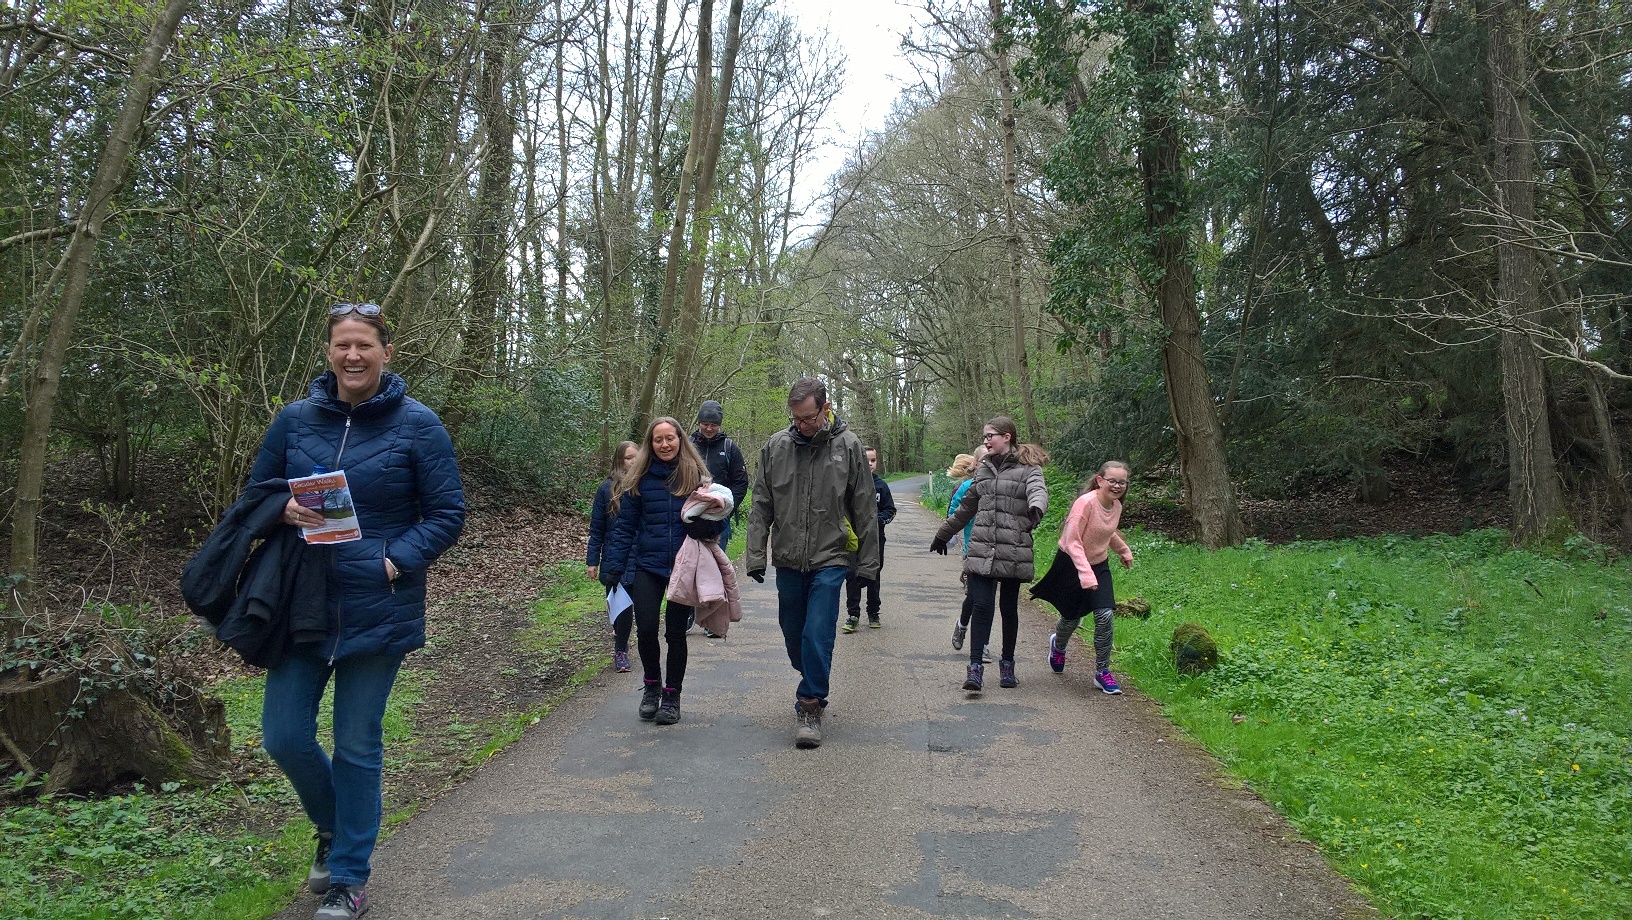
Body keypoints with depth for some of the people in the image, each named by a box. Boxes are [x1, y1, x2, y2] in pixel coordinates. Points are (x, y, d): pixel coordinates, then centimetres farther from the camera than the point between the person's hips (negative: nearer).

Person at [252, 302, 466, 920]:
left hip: (379, 608, -3)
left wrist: (396, 562, -18)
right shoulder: (296, 418, 4)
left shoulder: (416, 424, -6)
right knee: (284, 735, 4)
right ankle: (334, 828, 36)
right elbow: (255, 491, 14)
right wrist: (282, 509, -9)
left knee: (357, 746, 6)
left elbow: (448, 513, -5)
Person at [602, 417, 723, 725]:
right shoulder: (639, 478, 1)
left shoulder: (695, 476, 1)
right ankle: (652, 684, 19)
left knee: (676, 632, 6)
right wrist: (614, 568, -3)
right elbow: (624, 526, 2)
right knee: (646, 629, -8)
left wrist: (709, 522, -19)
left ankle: (672, 695, 22)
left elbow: (713, 522, 5)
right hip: (646, 564, 0)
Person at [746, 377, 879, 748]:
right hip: (788, 560, 3)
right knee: (793, 634, 15)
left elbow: (865, 509, 0)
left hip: (829, 559, -3)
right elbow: (760, 506, 5)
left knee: (818, 636, -8)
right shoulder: (775, 447, 0)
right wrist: (756, 556, 0)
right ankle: (814, 686, 40)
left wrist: (868, 563, -1)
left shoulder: (848, 446, -5)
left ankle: (809, 706, 6)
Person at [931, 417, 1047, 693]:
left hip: (1013, 552, -3)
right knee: (982, 606, -6)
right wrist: (944, 534, 32)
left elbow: (1038, 491, -22)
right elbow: (967, 506, 26)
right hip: (981, 550, 3)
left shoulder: (1027, 468, -1)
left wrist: (1036, 509, -46)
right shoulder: (984, 468, 16)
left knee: (1009, 609, 7)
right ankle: (975, 667, -6)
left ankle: (1007, 664, 23)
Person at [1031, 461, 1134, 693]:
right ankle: (1058, 645, 47)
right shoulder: (1085, 503, -26)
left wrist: (1124, 551, 29)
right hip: (1071, 564, -5)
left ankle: (1103, 672, 1)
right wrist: (1085, 574, -37)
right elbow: (1072, 541, -29)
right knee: (1072, 617, 10)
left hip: (1099, 564, 5)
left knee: (1105, 615, -12)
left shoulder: (1116, 506, -4)